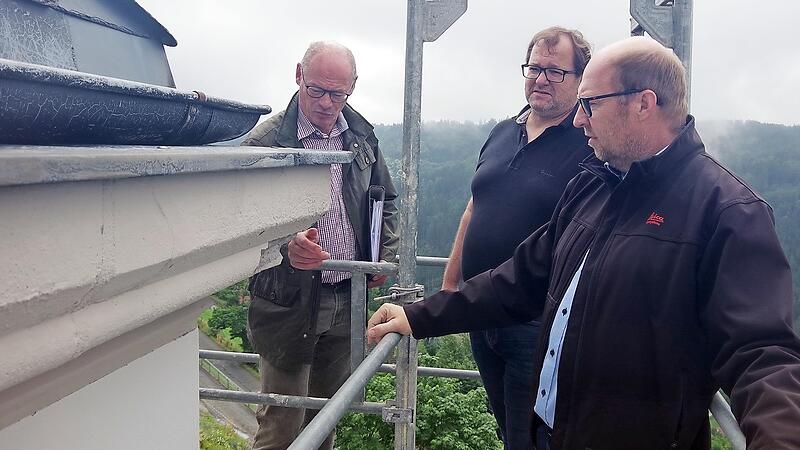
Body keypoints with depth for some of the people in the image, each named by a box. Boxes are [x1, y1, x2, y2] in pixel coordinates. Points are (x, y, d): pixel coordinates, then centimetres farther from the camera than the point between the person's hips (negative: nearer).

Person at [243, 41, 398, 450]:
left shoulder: (362, 136, 7)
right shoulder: (265, 140, -10)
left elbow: (386, 200, 19)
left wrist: (385, 255, 6)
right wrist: (284, 245, -31)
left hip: (347, 299, 5)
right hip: (288, 303, -5)